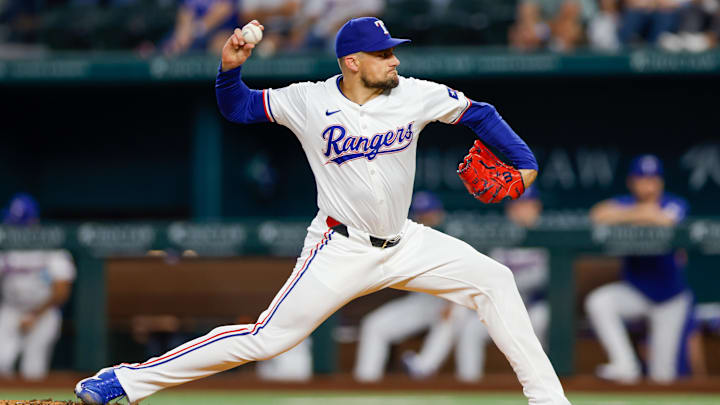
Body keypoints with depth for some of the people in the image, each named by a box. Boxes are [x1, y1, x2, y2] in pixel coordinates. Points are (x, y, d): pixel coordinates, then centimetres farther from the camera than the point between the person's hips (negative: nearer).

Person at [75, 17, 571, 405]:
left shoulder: (416, 96, -5)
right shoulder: (310, 102, -10)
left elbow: (478, 114, 8)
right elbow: (237, 108, 2)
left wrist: (525, 162, -1)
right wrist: (231, 67, -18)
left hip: (404, 244, 4)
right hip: (340, 250, -4)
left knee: (494, 280, -6)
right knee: (265, 339, -12)